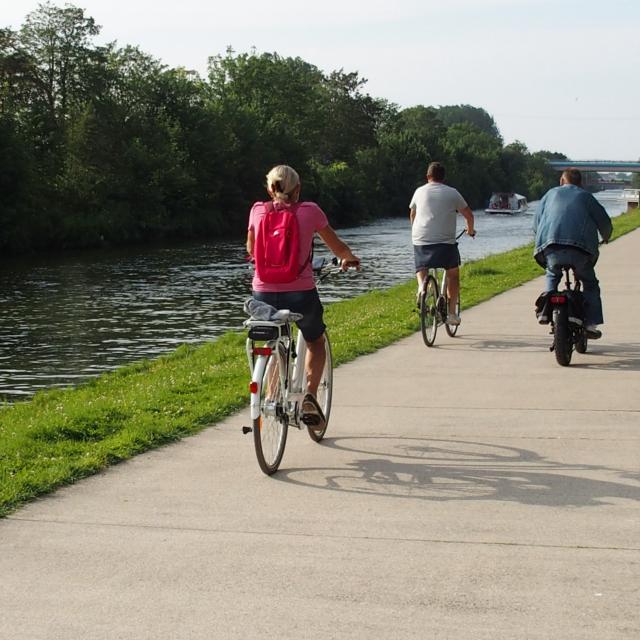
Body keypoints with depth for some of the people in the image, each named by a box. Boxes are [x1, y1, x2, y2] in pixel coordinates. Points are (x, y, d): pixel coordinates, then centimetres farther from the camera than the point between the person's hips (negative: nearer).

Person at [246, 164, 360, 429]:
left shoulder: (258, 210, 4)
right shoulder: (309, 211, -1)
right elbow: (337, 247, 12)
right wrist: (349, 259, 34)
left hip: (264, 295, 2)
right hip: (300, 295, -2)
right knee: (315, 342, 26)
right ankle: (310, 395, 7)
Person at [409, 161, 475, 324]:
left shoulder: (420, 191, 12)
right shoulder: (452, 193, 6)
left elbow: (412, 214, 26)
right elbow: (468, 214, 10)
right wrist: (470, 230, 30)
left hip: (420, 240, 2)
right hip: (445, 241, -2)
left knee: (422, 268, 21)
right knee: (453, 274, 14)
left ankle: (421, 285, -13)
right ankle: (451, 312, 9)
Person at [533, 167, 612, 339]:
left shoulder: (551, 194, 23)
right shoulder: (585, 196, 19)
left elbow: (536, 223, 22)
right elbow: (604, 221, 17)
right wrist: (606, 237, 38)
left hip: (551, 248, 2)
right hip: (580, 249, -2)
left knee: (552, 275, 30)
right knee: (590, 282, 16)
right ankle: (590, 324, 7)